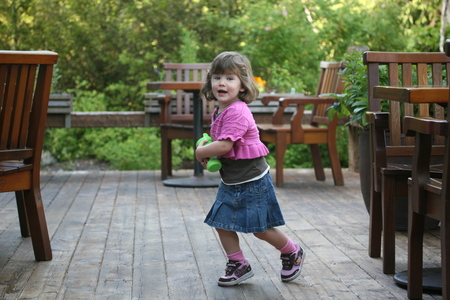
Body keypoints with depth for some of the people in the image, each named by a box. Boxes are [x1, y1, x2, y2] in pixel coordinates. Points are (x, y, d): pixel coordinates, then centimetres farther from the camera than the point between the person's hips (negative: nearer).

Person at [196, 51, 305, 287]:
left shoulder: (237, 112, -25)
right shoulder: (219, 112, 6)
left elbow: (224, 146, -31)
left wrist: (201, 152, -15)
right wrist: (207, 151, 0)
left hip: (251, 181, -9)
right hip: (230, 182, 9)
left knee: (260, 229, 4)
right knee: (221, 223, 6)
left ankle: (292, 253, 28)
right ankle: (238, 265, 21)